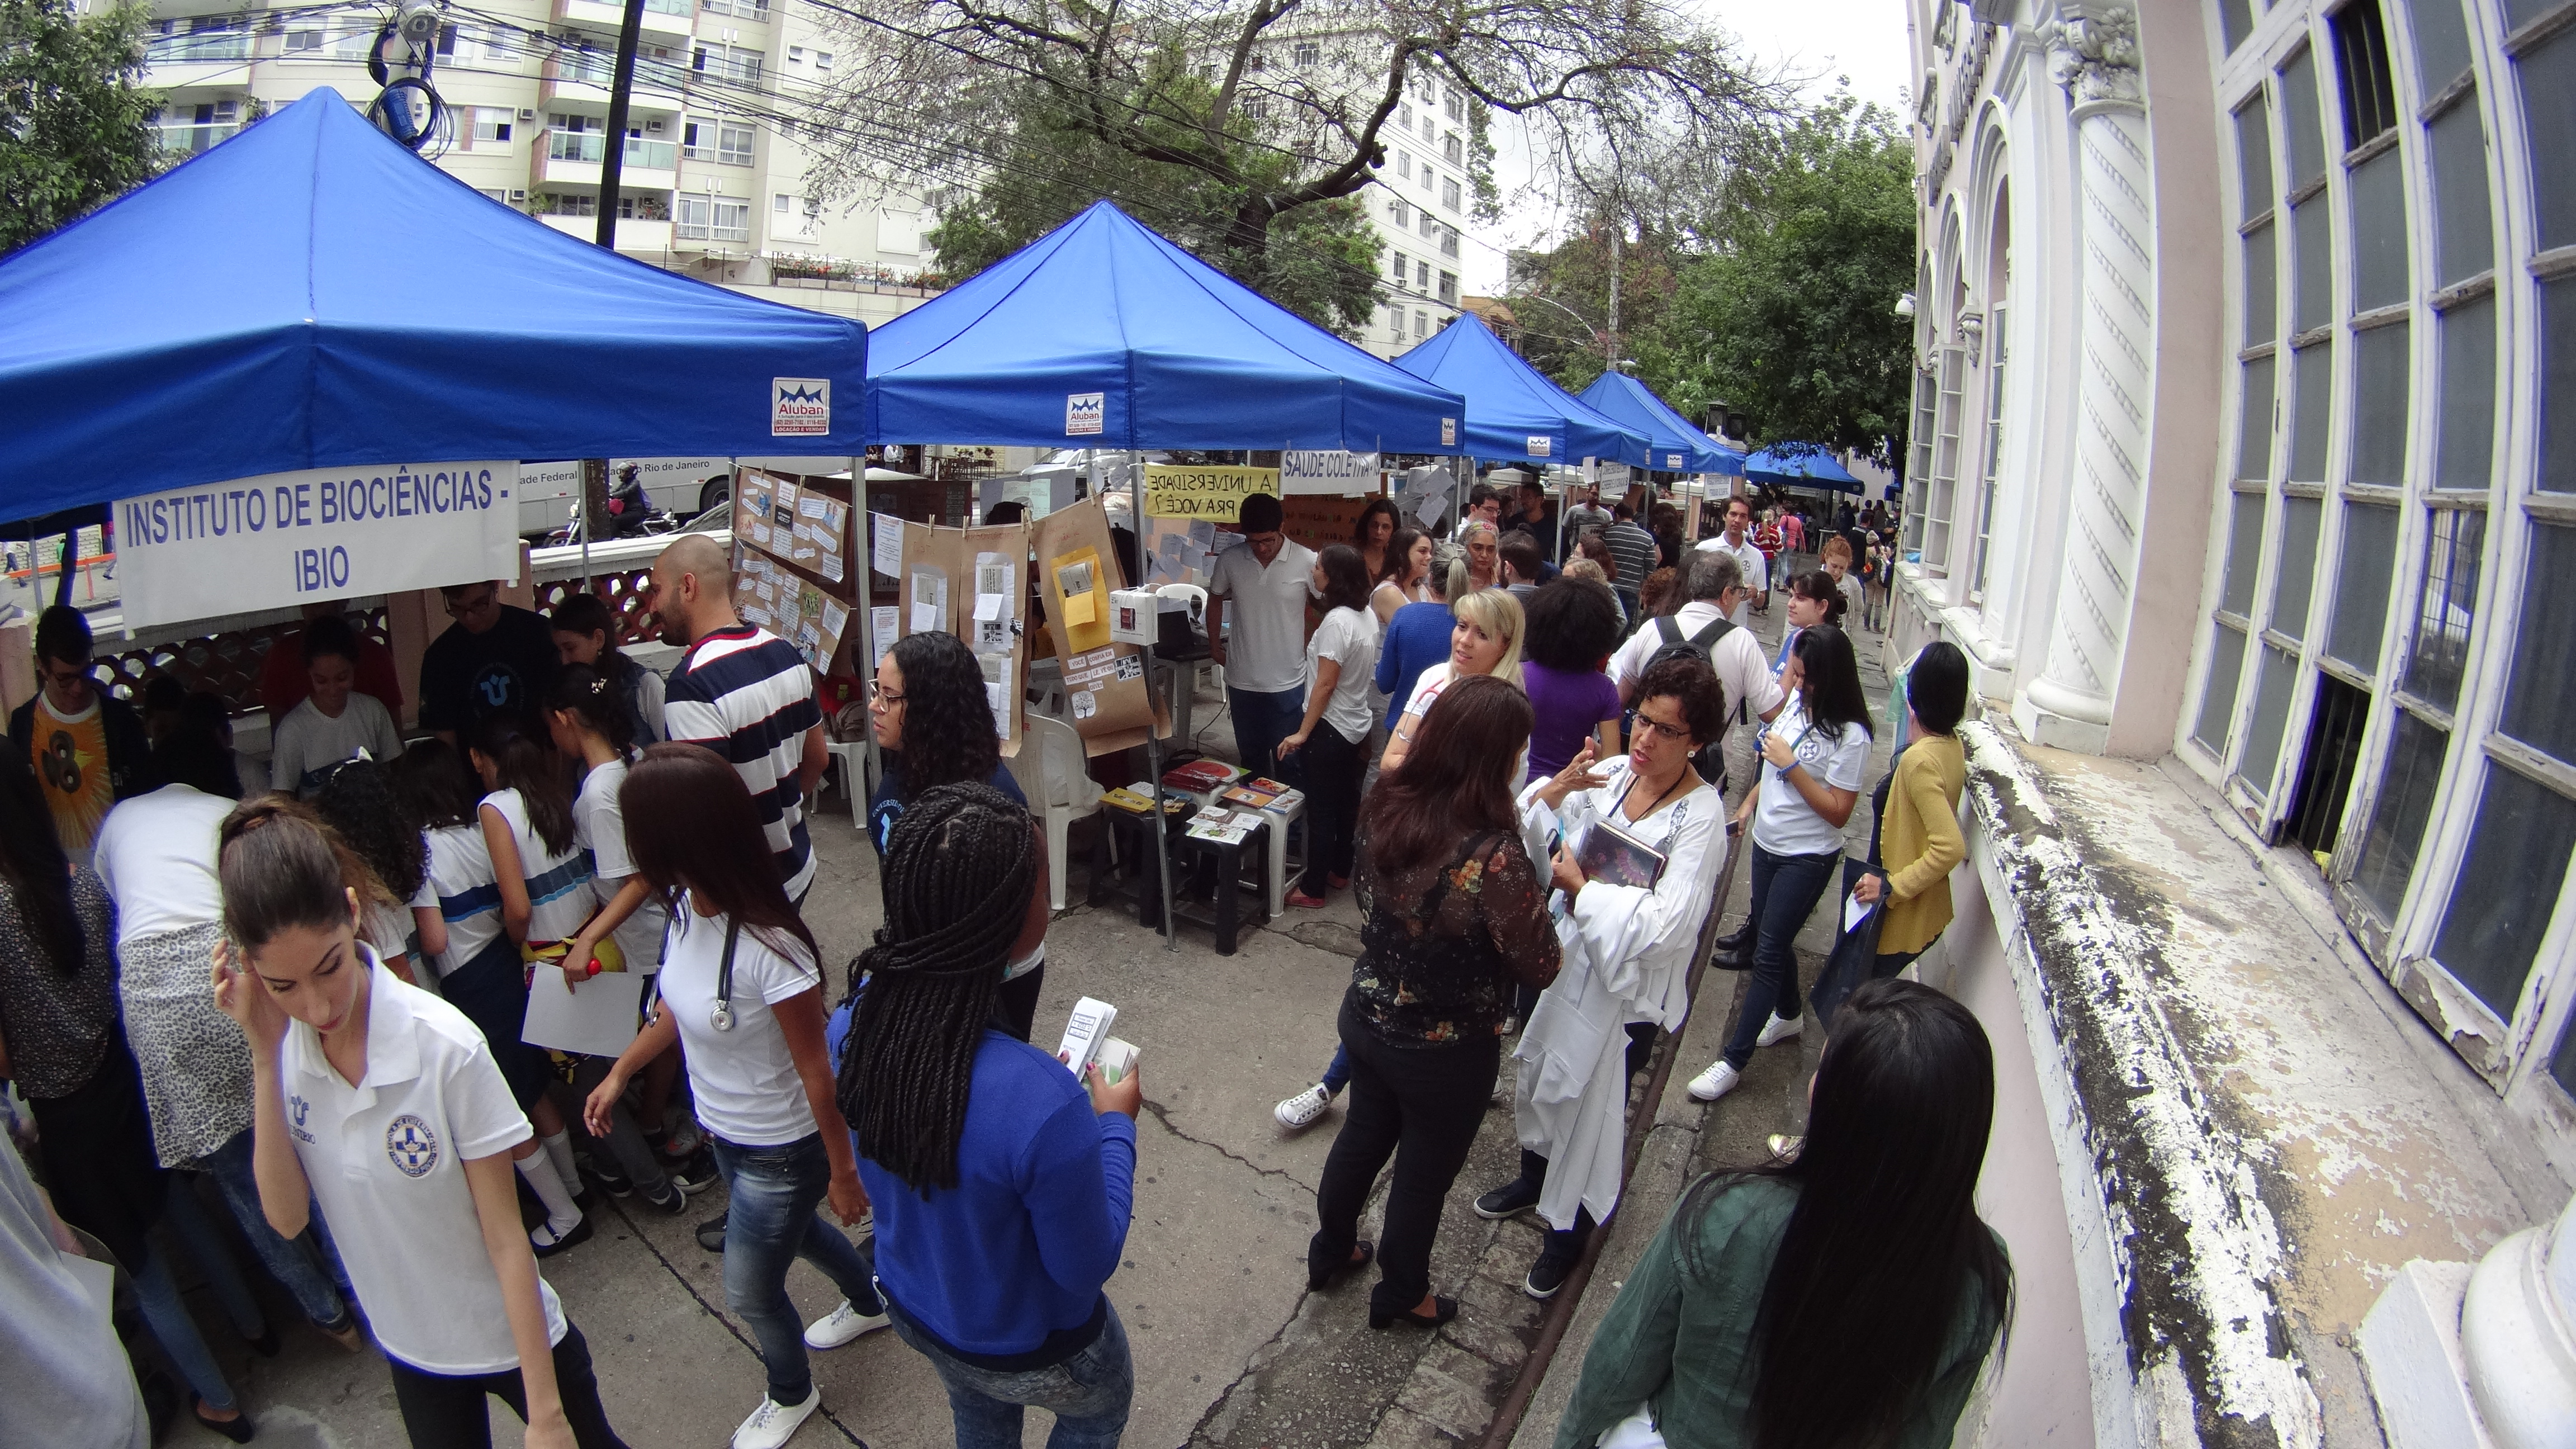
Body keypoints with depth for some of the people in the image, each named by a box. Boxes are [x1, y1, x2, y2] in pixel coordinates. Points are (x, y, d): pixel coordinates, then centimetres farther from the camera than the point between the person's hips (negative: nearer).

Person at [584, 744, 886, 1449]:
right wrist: (619, 1073, 12)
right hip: (723, 1132, 8)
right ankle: (867, 1303, 61)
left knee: (750, 1291, 16)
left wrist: (842, 1172, -15)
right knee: (792, 1229, 31)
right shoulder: (686, 906, -13)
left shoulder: (768, 949, -37)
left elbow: (817, 1072, -25)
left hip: (780, 1149, -7)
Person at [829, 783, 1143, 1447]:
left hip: (914, 1309, 5)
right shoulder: (1044, 1103, -45)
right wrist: (1116, 1125, -13)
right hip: (1028, 1349, -4)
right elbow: (1088, 1266, -26)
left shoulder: (854, 1020, -25)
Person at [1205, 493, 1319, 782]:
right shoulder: (1229, 560, -5)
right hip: (1242, 681, 3)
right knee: (1251, 758, 18)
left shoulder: (1307, 561, -13)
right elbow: (1215, 601, 13)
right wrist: (1215, 647, 13)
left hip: (1288, 682, -3)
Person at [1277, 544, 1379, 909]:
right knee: (1346, 803, 19)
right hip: (1356, 725, 9)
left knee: (1321, 809, 1)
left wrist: (1303, 733, -17)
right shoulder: (1367, 616, 4)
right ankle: (1340, 871, 34)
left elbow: (1325, 684, -23)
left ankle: (1312, 889, 11)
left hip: (1330, 729, -9)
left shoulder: (1336, 622, -23)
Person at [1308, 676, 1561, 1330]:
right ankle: (1401, 1295, 47)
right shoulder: (1496, 856, -35)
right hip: (1448, 1052, -5)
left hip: (1368, 1019, 6)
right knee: (1424, 1175, 21)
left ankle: (1331, 1252, 55)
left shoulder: (1385, 806, -15)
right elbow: (1539, 967, -22)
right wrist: (1544, 891, -4)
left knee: (1361, 1139, 29)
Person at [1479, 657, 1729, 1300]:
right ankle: (1534, 1179, 53)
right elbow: (1533, 832, -4)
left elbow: (1665, 927, -29)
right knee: (1539, 1074, 24)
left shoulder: (1701, 816, -22)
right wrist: (1550, 793, -23)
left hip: (1630, 988, -6)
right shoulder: (1612, 774, -7)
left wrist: (1580, 889, -20)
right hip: (1570, 956, 6)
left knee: (1592, 1107, 13)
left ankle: (1568, 1231, 39)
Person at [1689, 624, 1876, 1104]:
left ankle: (1734, 1060, 6)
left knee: (1769, 953, -2)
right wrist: (1753, 799, 12)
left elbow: (1838, 811, -20)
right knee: (1769, 936, 21)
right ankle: (1788, 1014, 46)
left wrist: (1790, 764, -25)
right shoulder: (1797, 701, -2)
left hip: (1807, 857, -7)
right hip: (1769, 843, 7)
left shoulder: (1850, 735, -22)